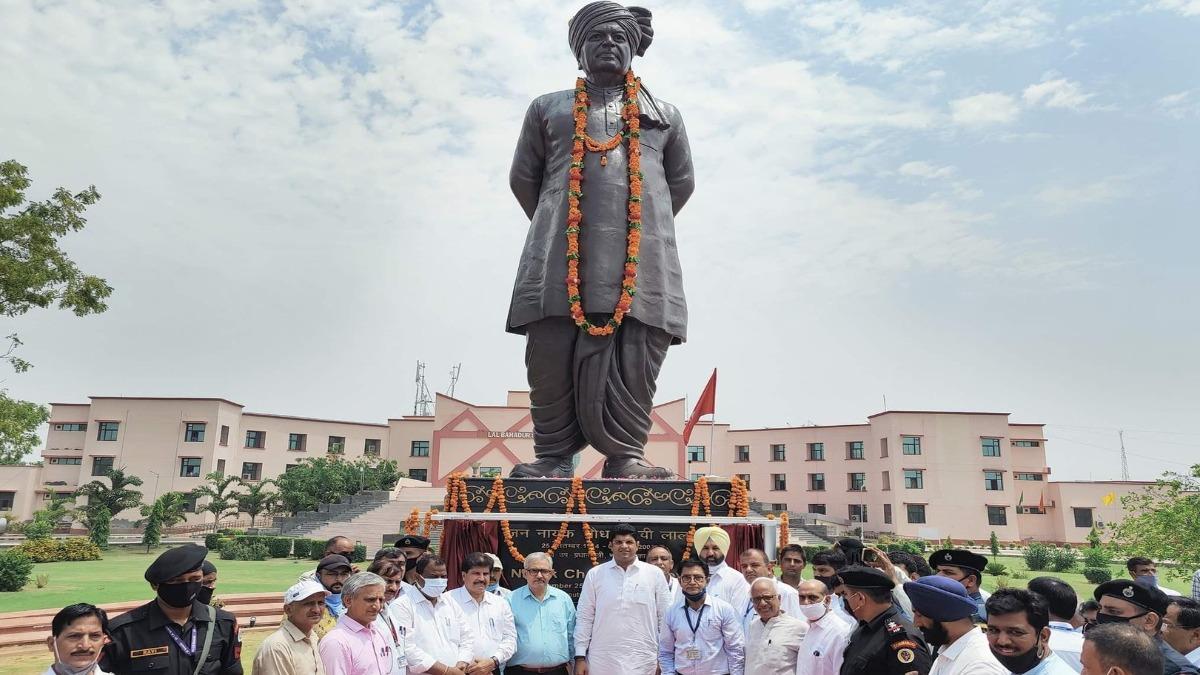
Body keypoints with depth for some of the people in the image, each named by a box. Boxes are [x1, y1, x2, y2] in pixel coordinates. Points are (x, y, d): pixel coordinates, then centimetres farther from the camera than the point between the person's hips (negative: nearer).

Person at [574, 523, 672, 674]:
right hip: (602, 662, 0)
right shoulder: (594, 574, 2)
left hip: (642, 662, 0)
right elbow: (584, 618, 3)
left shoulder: (655, 574, 1)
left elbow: (665, 618, 4)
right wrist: (580, 657, -1)